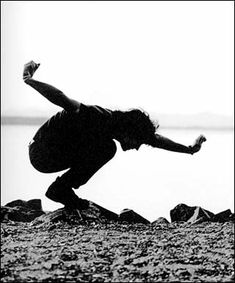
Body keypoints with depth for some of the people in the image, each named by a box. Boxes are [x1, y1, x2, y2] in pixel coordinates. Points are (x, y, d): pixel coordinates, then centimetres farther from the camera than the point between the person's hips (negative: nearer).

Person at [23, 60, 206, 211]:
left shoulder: (116, 122, 2)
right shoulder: (98, 118, -26)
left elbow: (155, 139, 13)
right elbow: (62, 99, -36)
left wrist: (188, 149, 18)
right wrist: (29, 81, -44)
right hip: (42, 153, -9)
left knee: (107, 150, 11)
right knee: (105, 148, -18)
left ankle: (61, 190, 5)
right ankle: (62, 188, -11)